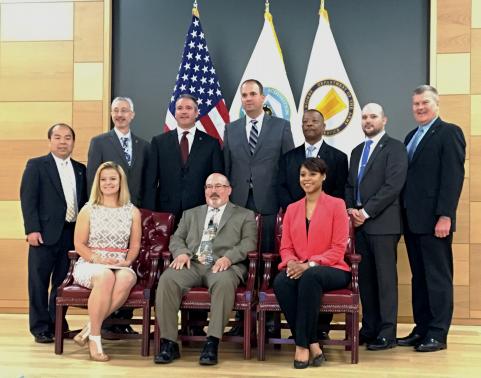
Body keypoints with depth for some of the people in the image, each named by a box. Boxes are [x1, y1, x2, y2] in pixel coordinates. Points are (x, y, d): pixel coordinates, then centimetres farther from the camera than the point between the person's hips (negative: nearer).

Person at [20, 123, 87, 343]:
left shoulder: (80, 169, 15)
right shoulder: (36, 166, 3)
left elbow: (84, 201, 14)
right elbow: (28, 199, -4)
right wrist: (32, 229, -13)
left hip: (72, 234, 4)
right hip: (45, 233, -4)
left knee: (63, 282, 9)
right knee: (39, 282, 1)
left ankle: (57, 324, 20)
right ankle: (40, 328, 10)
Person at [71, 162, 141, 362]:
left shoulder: (133, 212, 12)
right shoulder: (88, 210, 7)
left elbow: (135, 245, 12)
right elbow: (79, 244, 4)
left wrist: (127, 261, -8)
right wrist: (98, 259, -12)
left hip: (120, 267, 2)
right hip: (89, 264, -2)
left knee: (126, 279, -37)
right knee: (105, 276, -39)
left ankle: (89, 328, -26)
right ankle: (94, 337, -28)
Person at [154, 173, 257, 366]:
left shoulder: (245, 215, 18)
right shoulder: (191, 214, 29)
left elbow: (249, 243, 4)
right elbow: (177, 238, 19)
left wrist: (228, 257, -16)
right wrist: (182, 253, -6)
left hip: (223, 265, -3)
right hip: (192, 264, 3)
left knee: (224, 283, -39)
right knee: (167, 279, -29)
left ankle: (212, 343, -35)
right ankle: (169, 343, -24)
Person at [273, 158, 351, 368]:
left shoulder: (336, 205, 2)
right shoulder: (292, 209, 16)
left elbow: (338, 249, -6)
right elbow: (286, 247, 12)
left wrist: (309, 265, -19)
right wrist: (292, 263, -13)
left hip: (331, 270, -3)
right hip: (298, 270, 4)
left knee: (310, 277, -38)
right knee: (281, 281, -32)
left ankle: (302, 344, -29)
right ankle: (312, 343, -26)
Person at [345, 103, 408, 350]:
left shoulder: (394, 148, -2)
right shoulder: (357, 151, 20)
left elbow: (393, 186, -12)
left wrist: (366, 211, -13)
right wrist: (351, 209, 1)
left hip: (383, 222, -6)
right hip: (359, 221, 7)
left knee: (385, 276, -5)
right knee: (365, 277, 7)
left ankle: (387, 333, 0)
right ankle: (369, 328, 14)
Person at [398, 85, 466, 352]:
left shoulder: (449, 133, -4)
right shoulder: (411, 137, 19)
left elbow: (453, 176, -13)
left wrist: (445, 216, -19)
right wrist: (404, 214, 9)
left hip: (434, 219, -7)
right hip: (412, 219, 8)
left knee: (438, 277, -1)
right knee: (419, 277, 11)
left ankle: (438, 334, 5)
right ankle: (421, 329, 18)